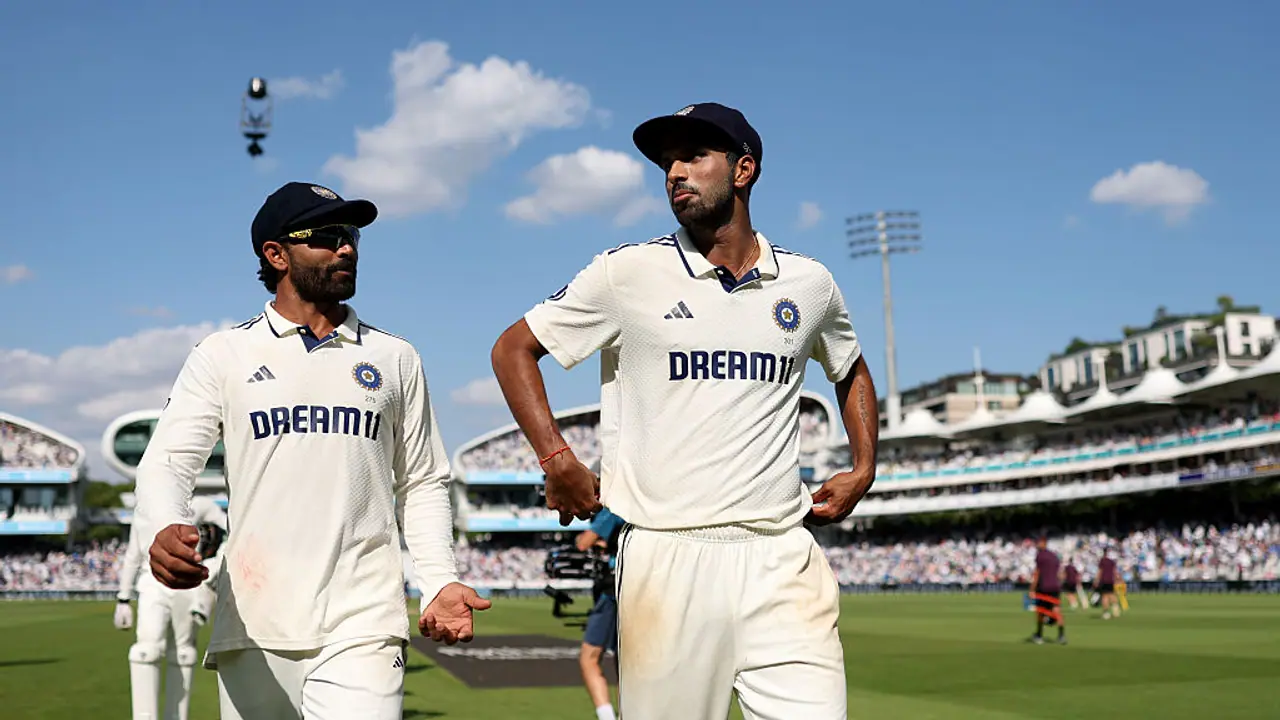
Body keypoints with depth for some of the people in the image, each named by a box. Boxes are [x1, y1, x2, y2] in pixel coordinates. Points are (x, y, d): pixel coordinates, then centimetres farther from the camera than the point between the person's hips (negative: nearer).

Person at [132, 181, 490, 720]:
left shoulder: (395, 359, 14)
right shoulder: (224, 356, 9)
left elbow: (422, 483, 16)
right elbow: (167, 461, 1)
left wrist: (439, 580, 1)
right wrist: (163, 530, -21)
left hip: (363, 628, 0)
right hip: (253, 629, 0)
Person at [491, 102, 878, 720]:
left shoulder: (809, 284, 11)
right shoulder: (629, 272, 3)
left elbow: (851, 372, 30)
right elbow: (513, 348, 9)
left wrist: (863, 470, 15)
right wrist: (557, 461, -2)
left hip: (781, 559, 2)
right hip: (666, 558, -2)